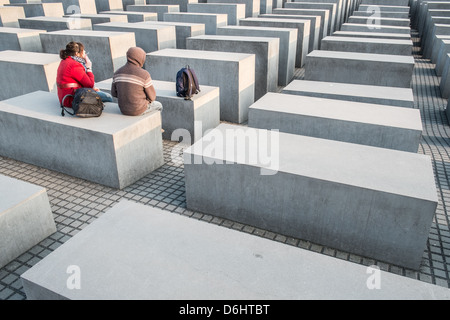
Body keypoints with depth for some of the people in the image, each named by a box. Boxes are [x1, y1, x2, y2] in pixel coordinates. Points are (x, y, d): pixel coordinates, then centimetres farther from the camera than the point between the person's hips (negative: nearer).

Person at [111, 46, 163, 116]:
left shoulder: (118, 72, -3)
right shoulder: (144, 74, -19)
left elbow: (114, 93, 4)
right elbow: (152, 96, -13)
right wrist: (148, 100, 10)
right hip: (138, 109, -5)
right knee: (158, 105, 26)